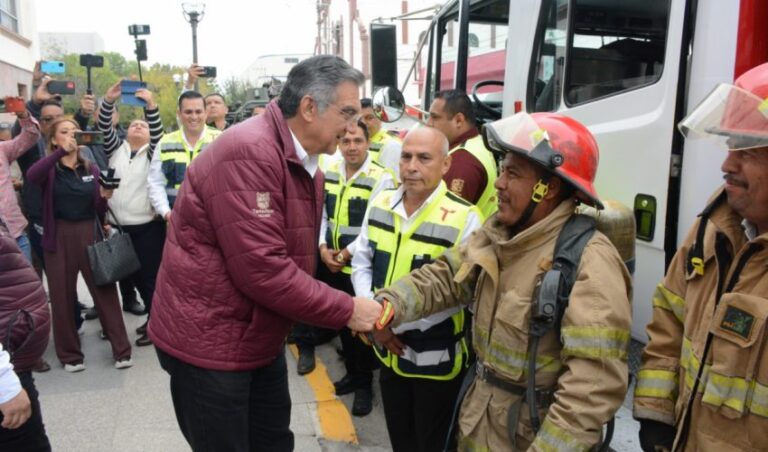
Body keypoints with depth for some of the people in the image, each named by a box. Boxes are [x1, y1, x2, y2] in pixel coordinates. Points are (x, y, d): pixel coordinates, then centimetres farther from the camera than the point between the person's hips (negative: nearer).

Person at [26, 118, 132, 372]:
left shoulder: (91, 169, 9)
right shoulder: (50, 169, 1)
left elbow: (99, 210, 10)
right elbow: (31, 177, -24)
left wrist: (104, 197, -12)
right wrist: (61, 152, -30)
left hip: (90, 234, 1)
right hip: (59, 237, -1)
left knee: (105, 291, 1)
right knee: (62, 297, 7)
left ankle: (121, 350, 9)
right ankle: (70, 354, 21)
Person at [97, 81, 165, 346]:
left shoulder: (151, 153, 5)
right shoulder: (116, 149, 13)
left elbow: (159, 133, -12)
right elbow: (104, 128, -1)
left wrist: (151, 104, -25)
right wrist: (109, 100, -15)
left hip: (148, 227, -4)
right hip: (118, 226, 4)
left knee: (151, 276, -1)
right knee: (133, 274, 12)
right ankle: (152, 317, 27)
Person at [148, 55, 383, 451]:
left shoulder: (305, 165, 6)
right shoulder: (248, 153, -25)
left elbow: (295, 258, 6)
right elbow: (263, 270, -30)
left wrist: (351, 311, -4)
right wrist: (346, 311, -23)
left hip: (261, 338, 9)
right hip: (208, 341, -9)